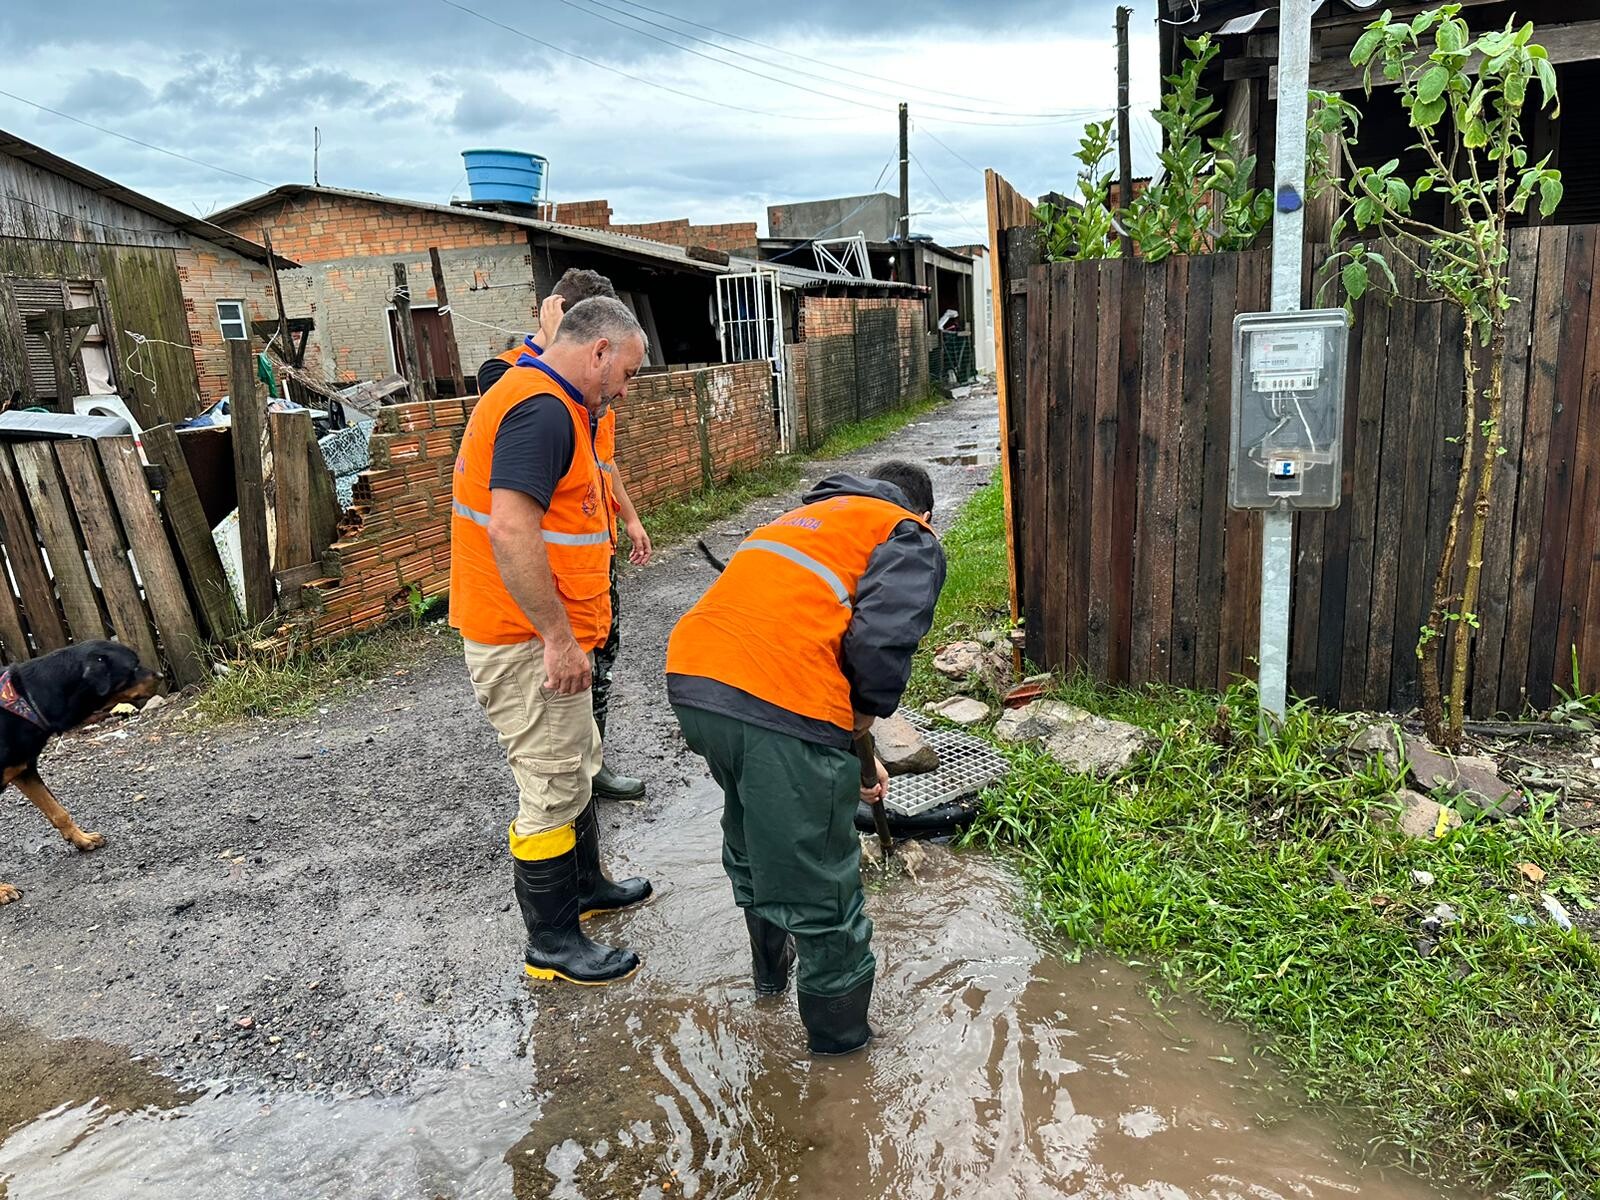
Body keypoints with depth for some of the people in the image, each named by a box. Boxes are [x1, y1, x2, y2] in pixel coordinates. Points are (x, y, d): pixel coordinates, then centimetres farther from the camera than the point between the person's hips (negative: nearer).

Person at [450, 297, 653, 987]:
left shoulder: (549, 402, 14)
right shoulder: (541, 408, -21)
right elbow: (510, 529, -31)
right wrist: (559, 637, -26)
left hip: (545, 634, 11)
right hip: (528, 643, -11)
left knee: (574, 766, 24)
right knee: (551, 789, 2)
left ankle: (584, 884, 42)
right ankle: (552, 943, 18)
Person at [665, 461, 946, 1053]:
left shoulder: (801, 517, 35)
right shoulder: (911, 539, 13)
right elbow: (882, 643, -7)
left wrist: (847, 748, 39)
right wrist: (863, 717, 13)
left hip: (689, 674, 8)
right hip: (781, 705, -8)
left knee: (752, 837, 31)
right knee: (818, 879, 13)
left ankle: (772, 966, 54)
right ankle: (840, 1032, 34)